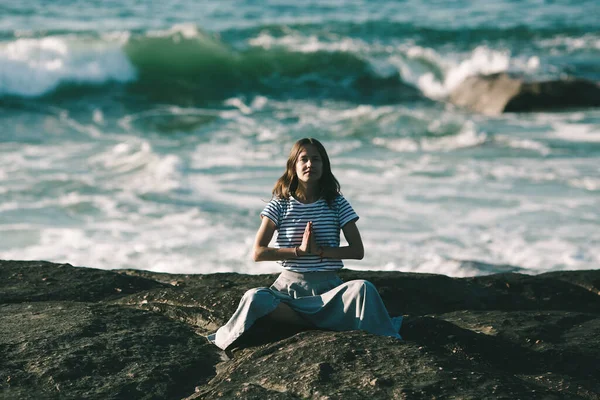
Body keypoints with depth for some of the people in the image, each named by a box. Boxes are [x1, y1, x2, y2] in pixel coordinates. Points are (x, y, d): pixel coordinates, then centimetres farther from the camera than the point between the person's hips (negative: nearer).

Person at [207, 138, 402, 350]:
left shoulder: (337, 203, 6)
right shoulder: (280, 205, 3)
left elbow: (357, 251, 0)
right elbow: (258, 252, -3)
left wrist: (319, 251, -13)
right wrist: (299, 251, -13)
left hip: (328, 286, 1)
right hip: (290, 286, -1)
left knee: (363, 289, -33)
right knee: (255, 298, -34)